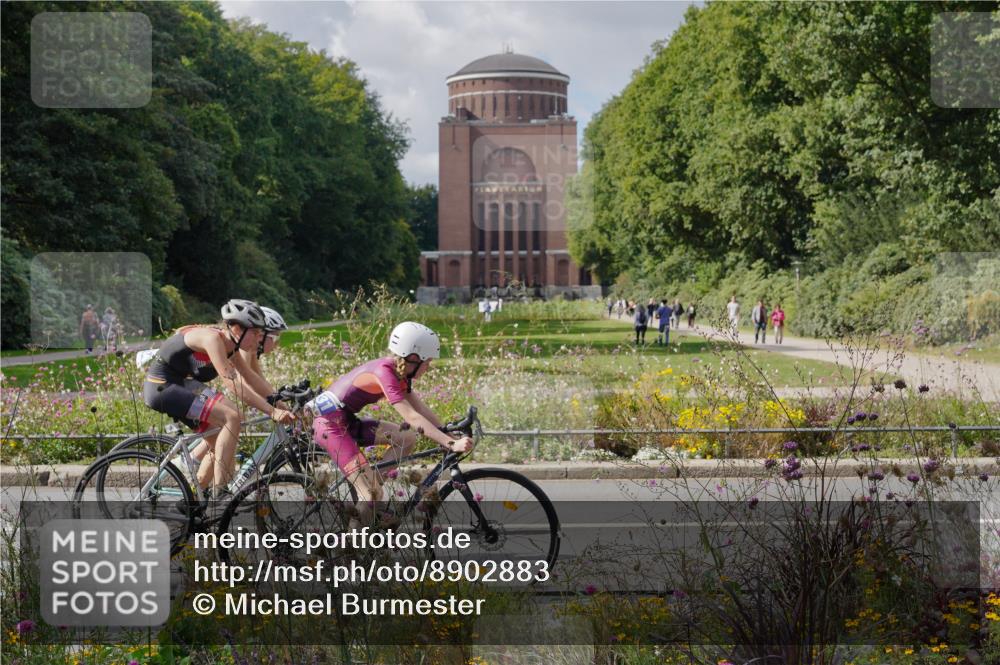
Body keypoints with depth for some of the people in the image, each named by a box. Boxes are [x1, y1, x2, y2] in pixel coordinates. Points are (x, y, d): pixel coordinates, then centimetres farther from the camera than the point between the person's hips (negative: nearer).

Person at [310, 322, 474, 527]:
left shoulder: (398, 371, 4)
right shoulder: (384, 373, -25)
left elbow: (420, 408, 6)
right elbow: (412, 417, -32)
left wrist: (447, 432, -3)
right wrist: (451, 444, -37)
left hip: (346, 421, 10)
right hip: (329, 423, -10)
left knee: (408, 437, 1)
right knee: (372, 495, -18)